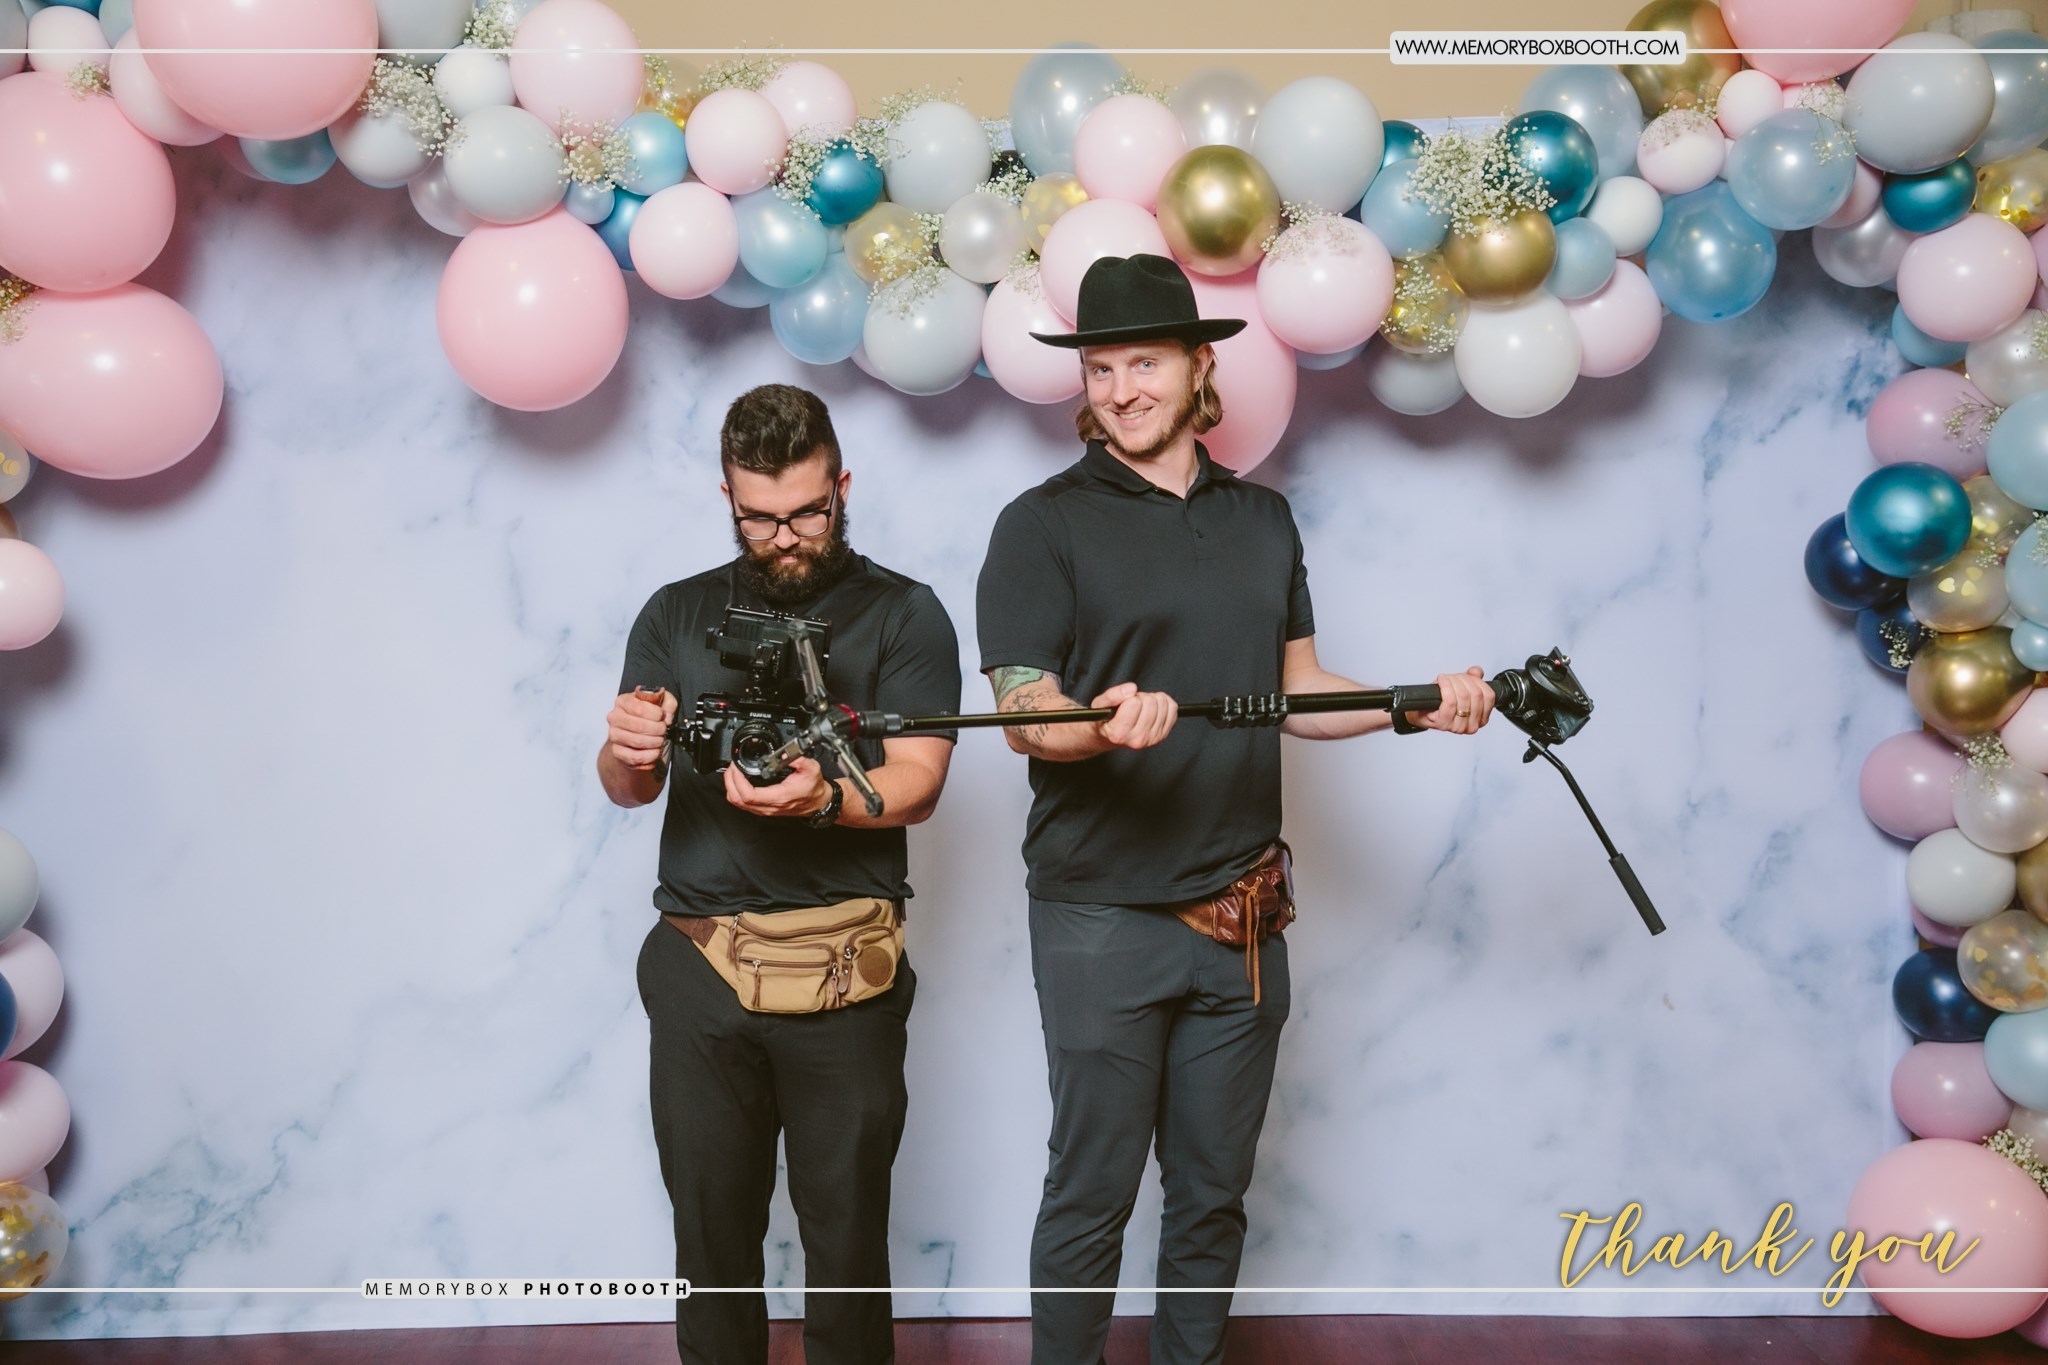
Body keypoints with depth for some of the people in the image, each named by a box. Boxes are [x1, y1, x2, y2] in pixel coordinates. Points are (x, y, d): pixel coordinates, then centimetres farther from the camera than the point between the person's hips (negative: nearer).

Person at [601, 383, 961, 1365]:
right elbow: (623, 787, 8)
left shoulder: (902, 615, 5)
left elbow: (917, 783, -5)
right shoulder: (678, 616, 13)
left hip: (842, 969, -2)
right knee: (711, 1230, 7)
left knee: (846, 1231, 0)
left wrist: (822, 799, -26)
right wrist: (628, 753, -16)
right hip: (697, 964, 2)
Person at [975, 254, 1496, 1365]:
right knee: (1093, 1195, 3)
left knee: (1213, 1192, 14)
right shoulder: (1044, 525, -3)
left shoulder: (1263, 519, 14)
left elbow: (1296, 692, 17)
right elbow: (1022, 715, -10)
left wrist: (1417, 705, 1)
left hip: (1242, 914, 5)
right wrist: (1105, 725, -31)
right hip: (1102, 915, -4)